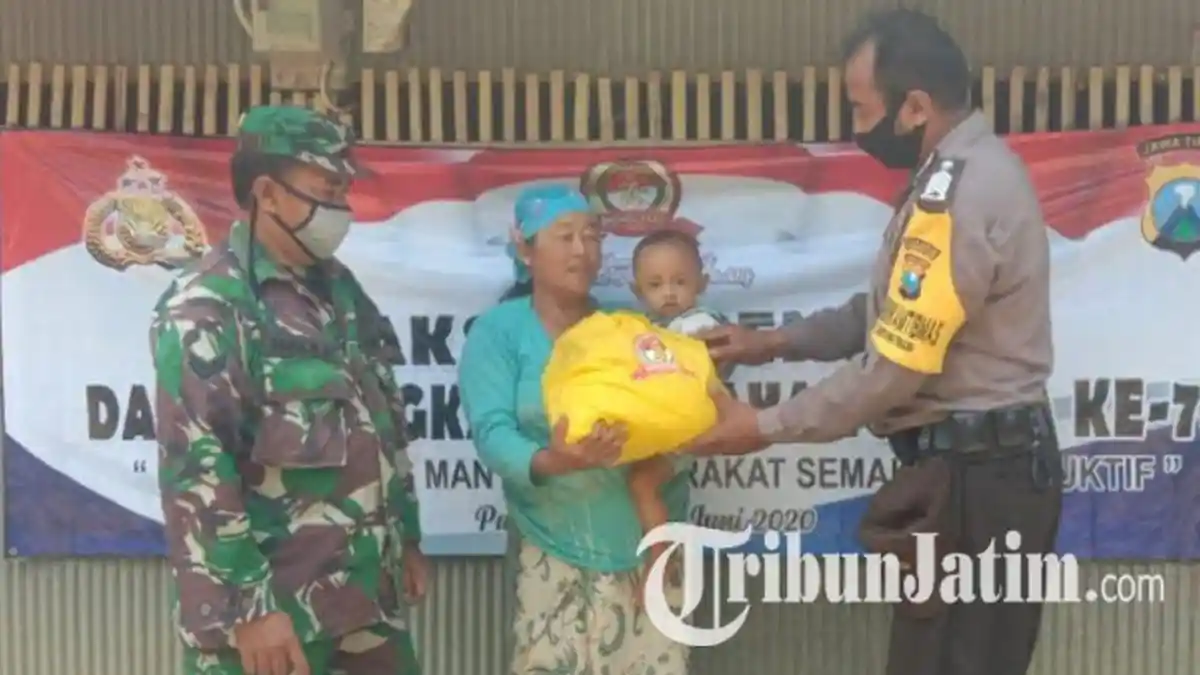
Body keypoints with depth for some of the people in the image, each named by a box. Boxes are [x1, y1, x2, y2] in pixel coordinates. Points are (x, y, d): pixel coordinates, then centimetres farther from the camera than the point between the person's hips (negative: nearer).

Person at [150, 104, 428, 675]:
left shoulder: (339, 289, 11)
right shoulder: (207, 307, -12)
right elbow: (195, 468, -18)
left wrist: (407, 537, 18)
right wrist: (249, 606, -20)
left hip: (368, 595, 7)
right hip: (271, 606, -7)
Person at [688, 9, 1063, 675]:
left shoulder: (958, 193, -23)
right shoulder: (968, 169, 11)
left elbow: (895, 367, -22)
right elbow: (894, 312, 19)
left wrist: (766, 426, -12)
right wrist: (777, 341, 12)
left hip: (976, 475, -10)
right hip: (985, 464, 10)